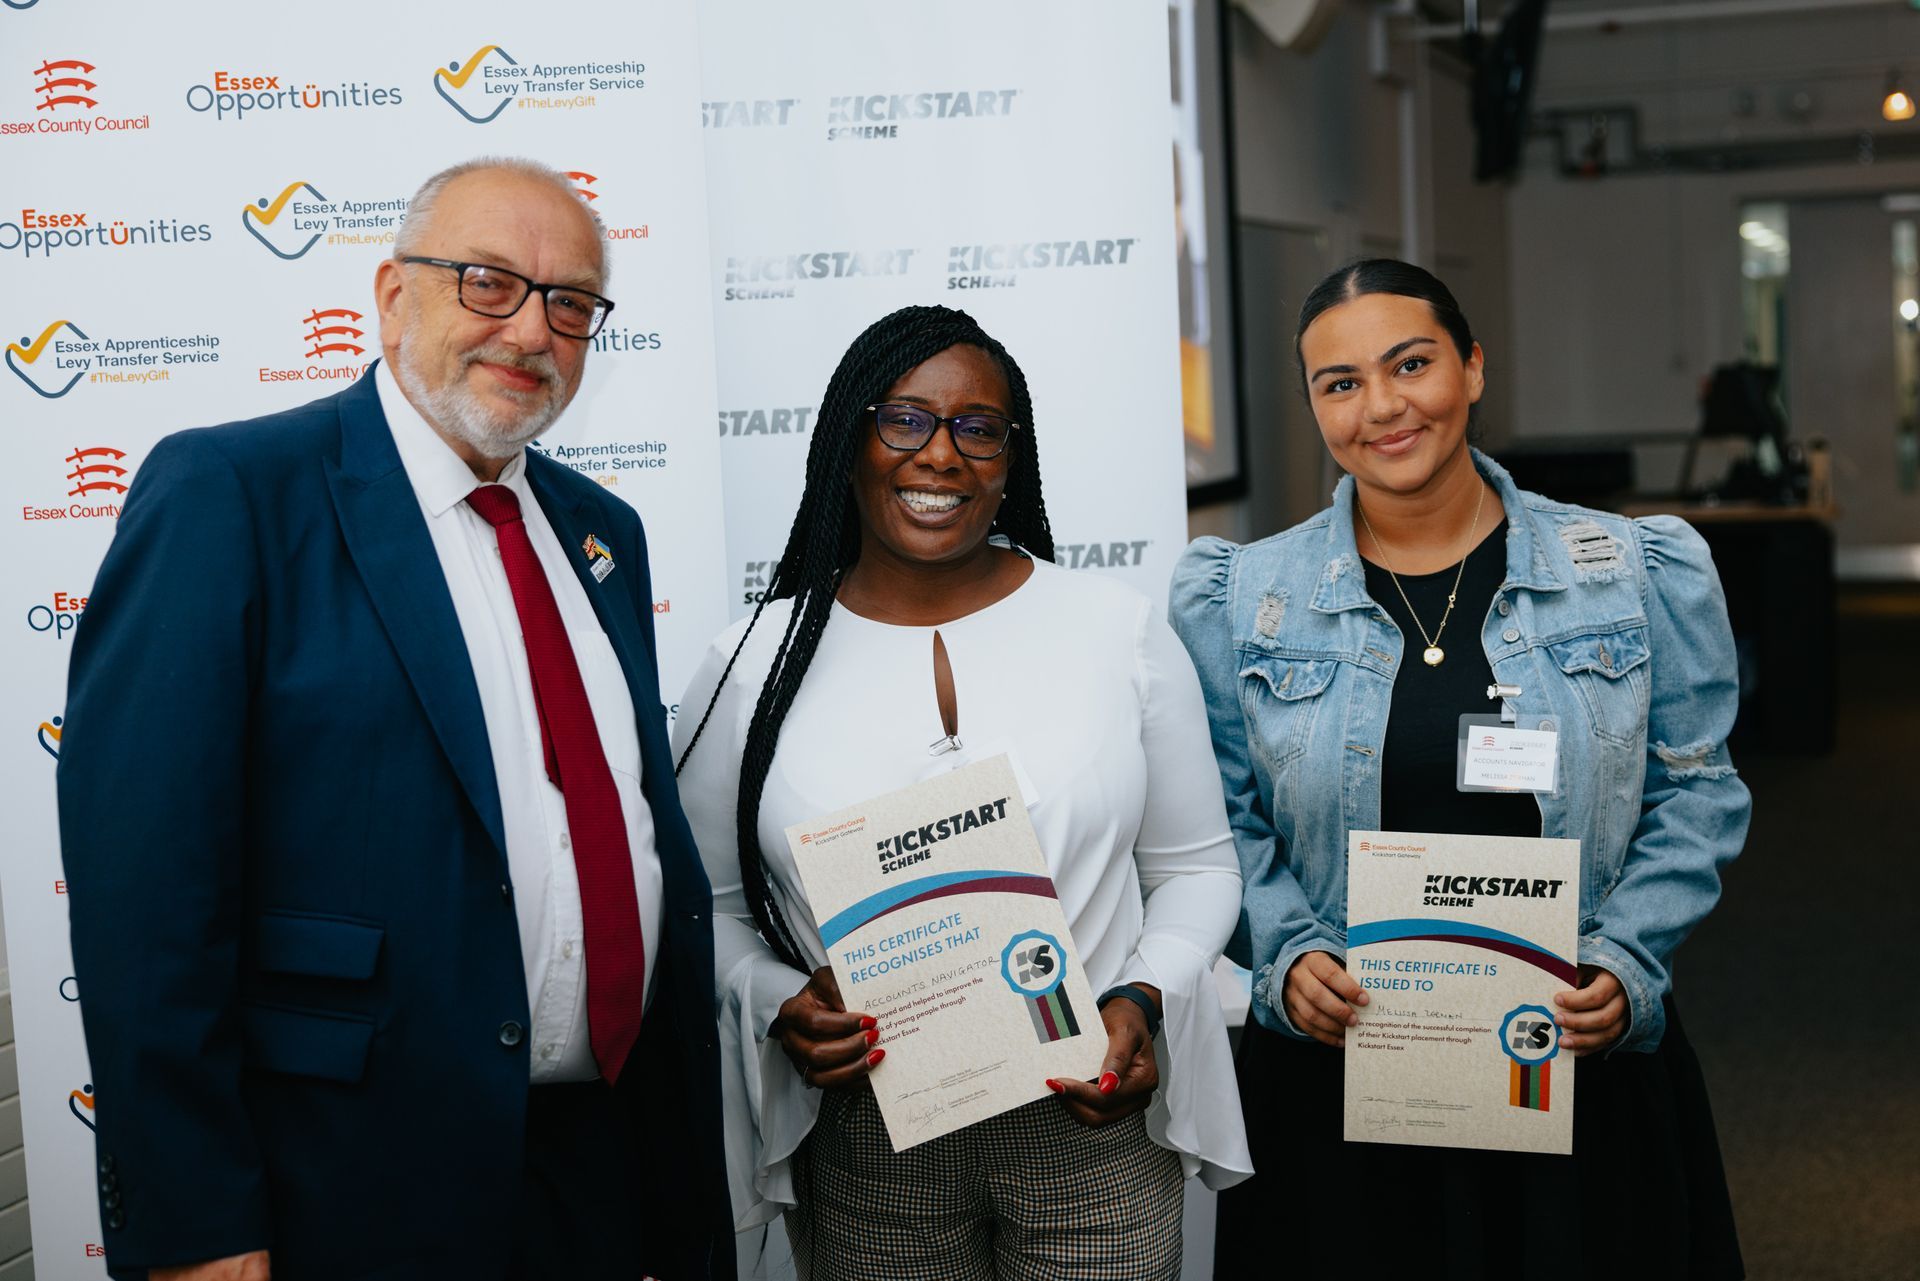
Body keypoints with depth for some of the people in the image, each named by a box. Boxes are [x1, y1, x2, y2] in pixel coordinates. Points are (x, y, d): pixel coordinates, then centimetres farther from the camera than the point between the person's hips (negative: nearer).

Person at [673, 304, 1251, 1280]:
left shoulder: (1121, 632, 0)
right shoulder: (756, 662, 0)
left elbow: (1195, 867, 5)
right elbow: (712, 904, 6)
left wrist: (1142, 1002, -11)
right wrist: (775, 1005, -12)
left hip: (1093, 1125, 0)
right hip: (863, 1141, 0)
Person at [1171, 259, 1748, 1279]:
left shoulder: (1638, 577, 0)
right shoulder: (1241, 602, 1)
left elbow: (1693, 794, 3)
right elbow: (1226, 824, 4)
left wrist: (1627, 963, -9)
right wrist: (1286, 956, -12)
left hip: (1586, 1056, 0)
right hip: (1332, 1067, 0)